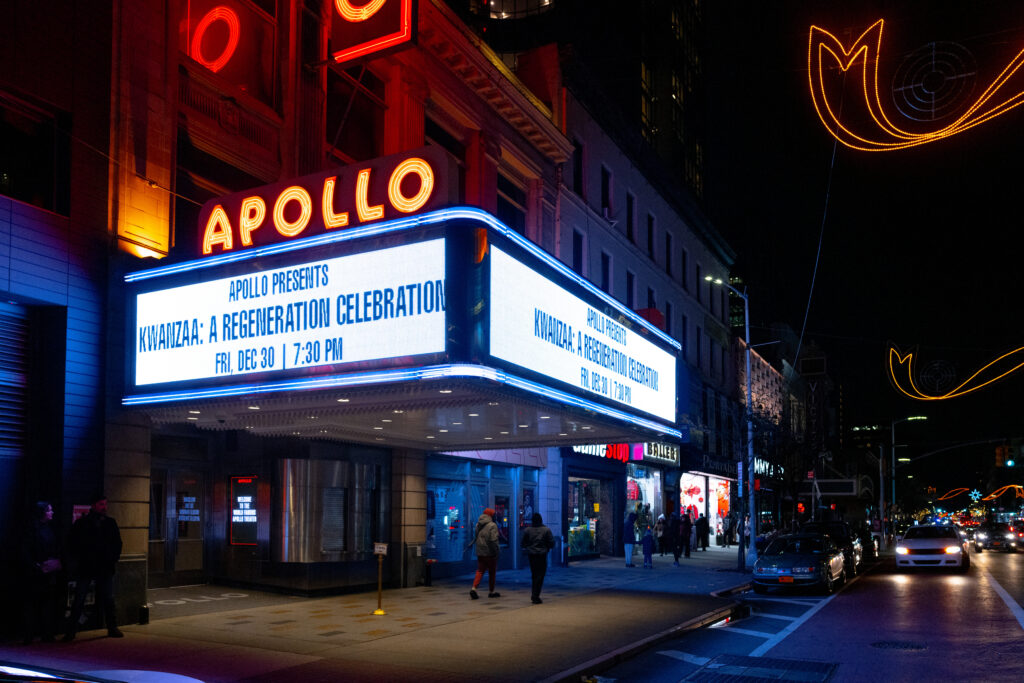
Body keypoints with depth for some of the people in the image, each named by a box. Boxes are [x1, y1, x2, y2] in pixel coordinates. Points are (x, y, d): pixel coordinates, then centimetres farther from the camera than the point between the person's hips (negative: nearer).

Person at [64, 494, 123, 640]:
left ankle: (112, 628, 15)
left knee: (108, 600, 7)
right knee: (79, 600, 1)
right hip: (85, 568, -2)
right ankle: (70, 631, 8)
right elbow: (72, 544, 4)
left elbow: (117, 543, 14)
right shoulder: (81, 523, -1)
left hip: (105, 568, 3)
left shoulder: (110, 523, 8)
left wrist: (113, 559, 4)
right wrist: (78, 561, -4)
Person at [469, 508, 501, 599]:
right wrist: (496, 552, -12)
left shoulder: (478, 525, 7)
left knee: (480, 571, 10)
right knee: (492, 572, 9)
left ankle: (474, 588, -9)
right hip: (490, 553, -5)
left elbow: (475, 538, 13)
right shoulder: (492, 525, -14)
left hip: (480, 553, 5)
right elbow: (493, 540, -19)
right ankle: (491, 591, 16)